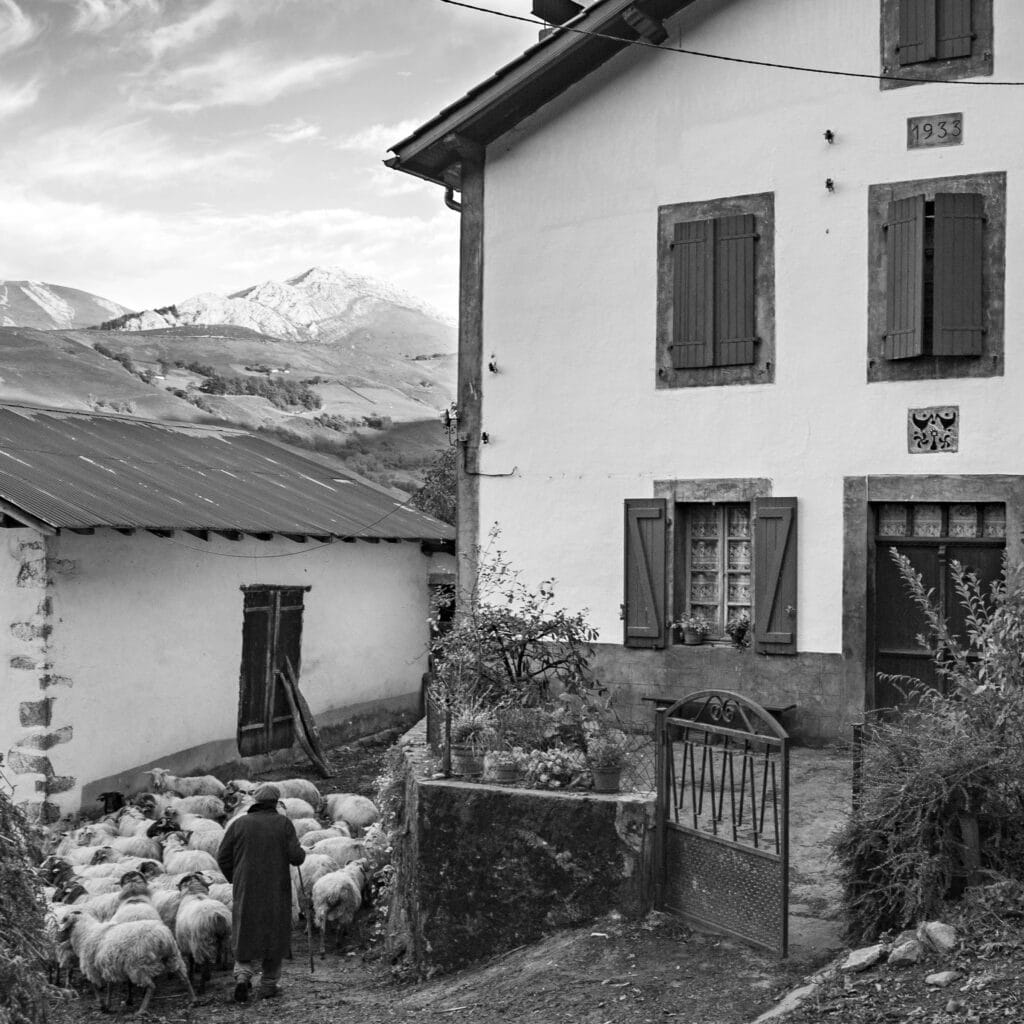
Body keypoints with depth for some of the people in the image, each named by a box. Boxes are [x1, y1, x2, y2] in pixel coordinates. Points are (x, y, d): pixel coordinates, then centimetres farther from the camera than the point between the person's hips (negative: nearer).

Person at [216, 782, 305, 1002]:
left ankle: (242, 975, -10)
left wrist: (235, 879, 15)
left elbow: (222, 857, 1)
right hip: (276, 892, -1)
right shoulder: (283, 823, -5)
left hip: (246, 890, 1)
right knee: (274, 935, 11)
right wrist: (301, 852, 12)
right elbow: (296, 856, -11)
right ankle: (268, 985, 15)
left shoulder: (240, 824, 0)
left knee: (245, 935, 12)